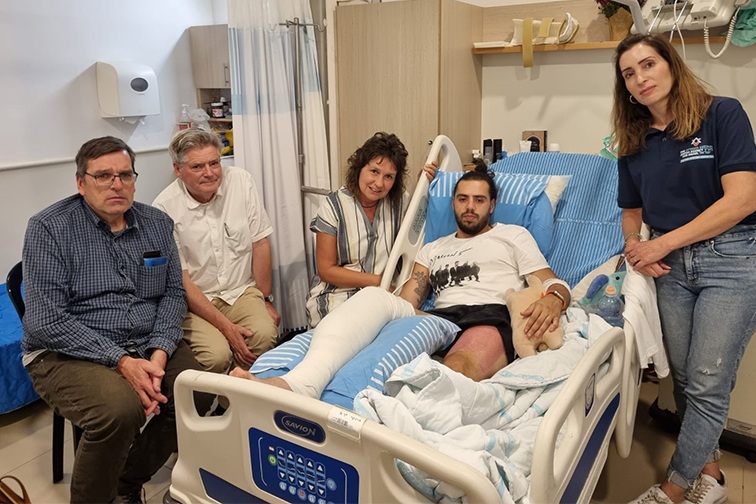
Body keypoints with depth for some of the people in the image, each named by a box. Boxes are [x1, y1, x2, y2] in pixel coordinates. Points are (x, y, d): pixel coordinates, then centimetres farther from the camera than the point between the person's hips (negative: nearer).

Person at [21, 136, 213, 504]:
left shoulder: (157, 224, 6)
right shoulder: (49, 228, -8)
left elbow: (172, 293, 6)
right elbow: (46, 321, -15)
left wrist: (159, 352, -13)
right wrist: (121, 361, -23)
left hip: (147, 345, 5)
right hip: (67, 353, -5)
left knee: (199, 395, -17)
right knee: (121, 408, -32)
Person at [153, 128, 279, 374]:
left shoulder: (241, 181, -4)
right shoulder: (165, 208, -12)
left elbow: (260, 243, 2)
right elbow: (181, 281, -11)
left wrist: (266, 300, 2)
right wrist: (226, 327, -17)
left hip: (242, 291, 3)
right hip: (193, 299, -2)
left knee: (265, 335, -26)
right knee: (217, 353, -28)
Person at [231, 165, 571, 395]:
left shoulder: (514, 235, 25)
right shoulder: (434, 248, 31)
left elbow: (554, 284, 14)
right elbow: (409, 297, 16)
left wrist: (552, 299, -12)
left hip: (492, 318, -2)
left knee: (458, 369, -40)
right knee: (374, 296, -28)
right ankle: (299, 386, -52)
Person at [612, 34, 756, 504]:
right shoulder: (635, 143, 9)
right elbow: (632, 212, 17)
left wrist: (663, 243, -14)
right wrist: (634, 245, -5)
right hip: (671, 266, 5)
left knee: (707, 386, -2)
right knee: (685, 380, 11)